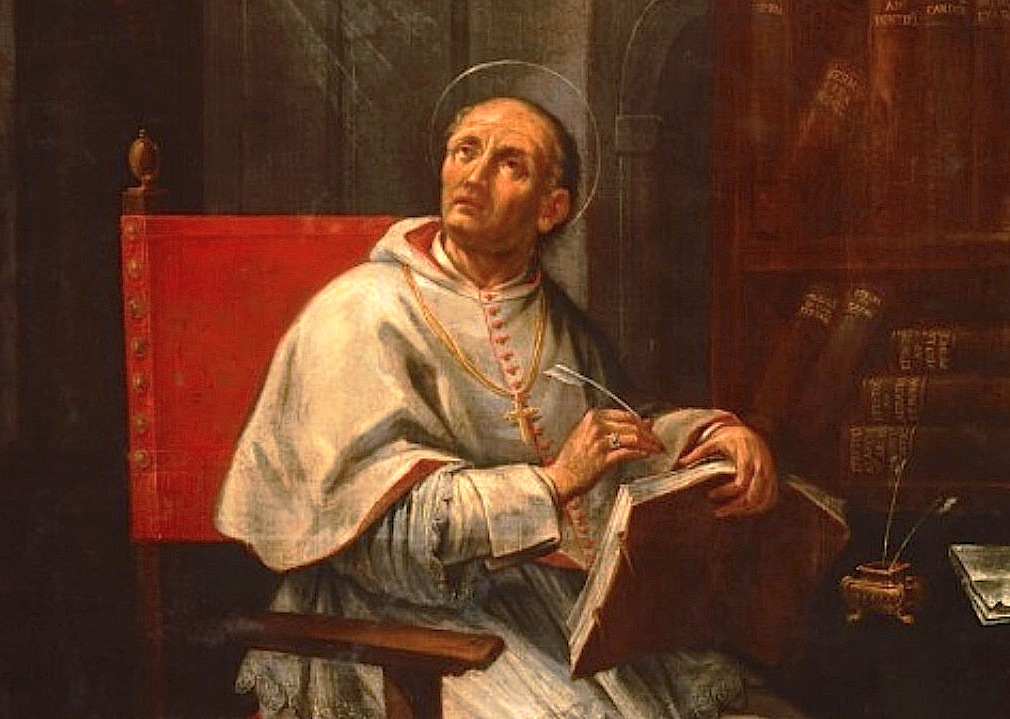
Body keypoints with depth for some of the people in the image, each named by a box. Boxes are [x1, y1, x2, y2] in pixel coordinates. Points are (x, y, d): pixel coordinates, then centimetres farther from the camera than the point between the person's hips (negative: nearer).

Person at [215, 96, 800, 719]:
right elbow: (385, 514, -14)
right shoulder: (363, 313, -6)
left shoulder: (558, 324, 13)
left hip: (568, 598, 6)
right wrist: (553, 482, -21)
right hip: (423, 609, -6)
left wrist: (714, 432, -1)